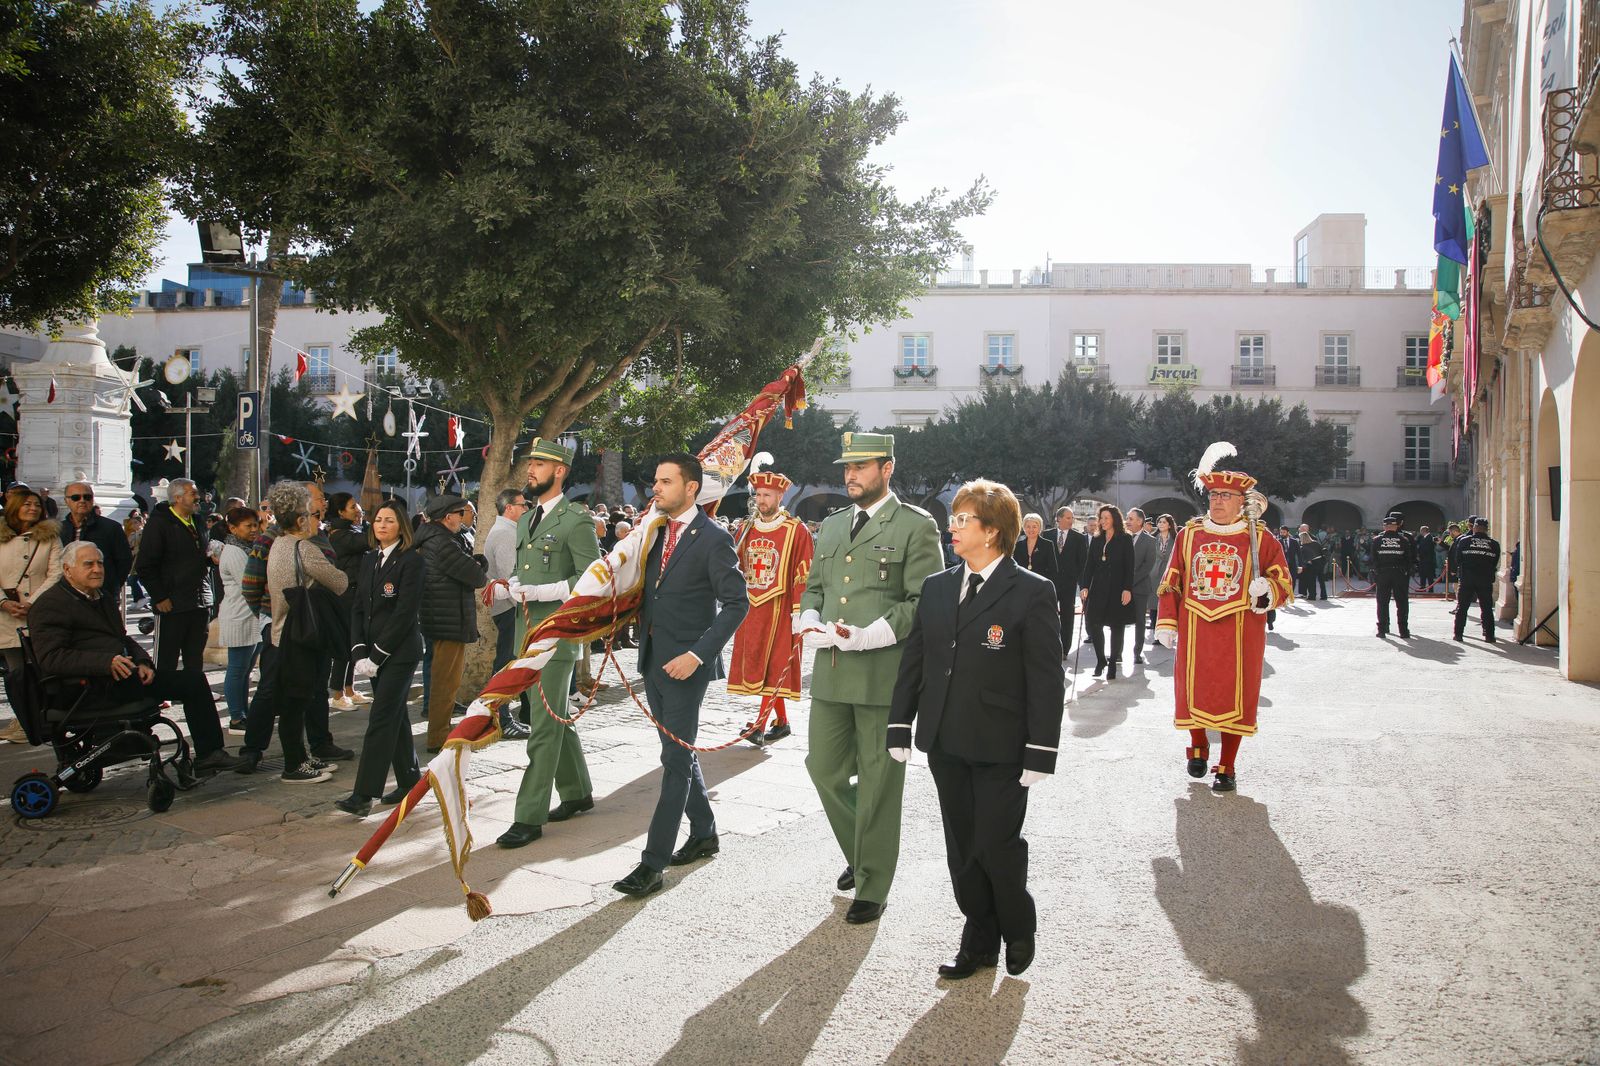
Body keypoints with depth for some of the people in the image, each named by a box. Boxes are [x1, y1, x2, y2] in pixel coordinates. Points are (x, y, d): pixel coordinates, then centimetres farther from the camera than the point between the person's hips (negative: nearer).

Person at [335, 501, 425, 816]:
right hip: (375, 653, 7)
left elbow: (405, 612, -15)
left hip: (400, 651, -7)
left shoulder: (411, 560, -10)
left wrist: (377, 654, -15)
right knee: (396, 716, 14)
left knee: (382, 719, -9)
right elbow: (358, 608, 9)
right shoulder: (369, 560, 12)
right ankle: (409, 780, 24)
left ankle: (363, 795, -10)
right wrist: (359, 651, -3)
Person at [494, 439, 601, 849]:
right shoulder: (527, 520, 17)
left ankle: (530, 816, -2)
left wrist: (540, 592, -21)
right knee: (556, 718, 18)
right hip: (528, 633, 9)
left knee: (544, 726, -6)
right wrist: (507, 586, 3)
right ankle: (577, 792, 32)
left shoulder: (576, 521, -10)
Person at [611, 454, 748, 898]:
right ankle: (704, 834, 33)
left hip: (686, 662, -8)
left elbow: (737, 603, -14)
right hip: (653, 658, 8)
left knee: (676, 760, -4)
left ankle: (653, 863, -2)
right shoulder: (655, 532, 11)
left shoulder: (713, 539, -12)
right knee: (678, 754, 17)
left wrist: (698, 654, -20)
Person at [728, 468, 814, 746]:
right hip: (749, 608, 6)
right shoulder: (746, 529, 10)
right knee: (752, 663, 9)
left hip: (778, 609, -6)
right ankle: (781, 722, 20)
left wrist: (799, 613, -13)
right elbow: (733, 567, 16)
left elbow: (804, 576, -9)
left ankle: (760, 725, -5)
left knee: (774, 664, -6)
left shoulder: (797, 531, -6)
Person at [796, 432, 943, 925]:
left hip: (884, 675, -6)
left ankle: (872, 888, 17)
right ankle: (860, 854, 36)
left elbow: (926, 601, -10)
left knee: (878, 783, 3)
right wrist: (810, 623, -1)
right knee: (824, 769, 12)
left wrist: (869, 636, -20)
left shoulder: (916, 526, -4)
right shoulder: (831, 525, 16)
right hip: (830, 672, 6)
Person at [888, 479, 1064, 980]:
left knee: (997, 846, 1)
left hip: (1001, 749, -5)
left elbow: (1047, 679, -10)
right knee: (962, 849, 12)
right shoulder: (936, 587, 8)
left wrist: (1040, 752, -13)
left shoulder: (1033, 592, -8)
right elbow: (913, 660, 12)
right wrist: (900, 727, 8)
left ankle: (1019, 929, 29)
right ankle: (979, 940, 30)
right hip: (945, 745, 5)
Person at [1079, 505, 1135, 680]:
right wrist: (1085, 586, -4)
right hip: (1098, 589, 4)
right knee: (1093, 624, -4)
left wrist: (1127, 589, -14)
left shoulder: (1125, 539, -1)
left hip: (1117, 590, -4)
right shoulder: (1096, 540, 11)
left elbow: (1129, 567, -6)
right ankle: (1100, 660, 13)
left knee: (1116, 626, 3)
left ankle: (1112, 664, 13)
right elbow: (1089, 565, 7)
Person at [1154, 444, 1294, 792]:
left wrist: (1267, 590, -19)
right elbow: (1170, 583, 9)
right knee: (1193, 690, 7)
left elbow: (1284, 584, 4)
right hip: (1194, 631, 2)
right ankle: (1198, 747, 34)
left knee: (1235, 697, 3)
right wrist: (1166, 623, 3)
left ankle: (1227, 768, 17)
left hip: (1240, 635, -2)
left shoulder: (1261, 538, 0)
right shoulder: (1189, 534, 6)